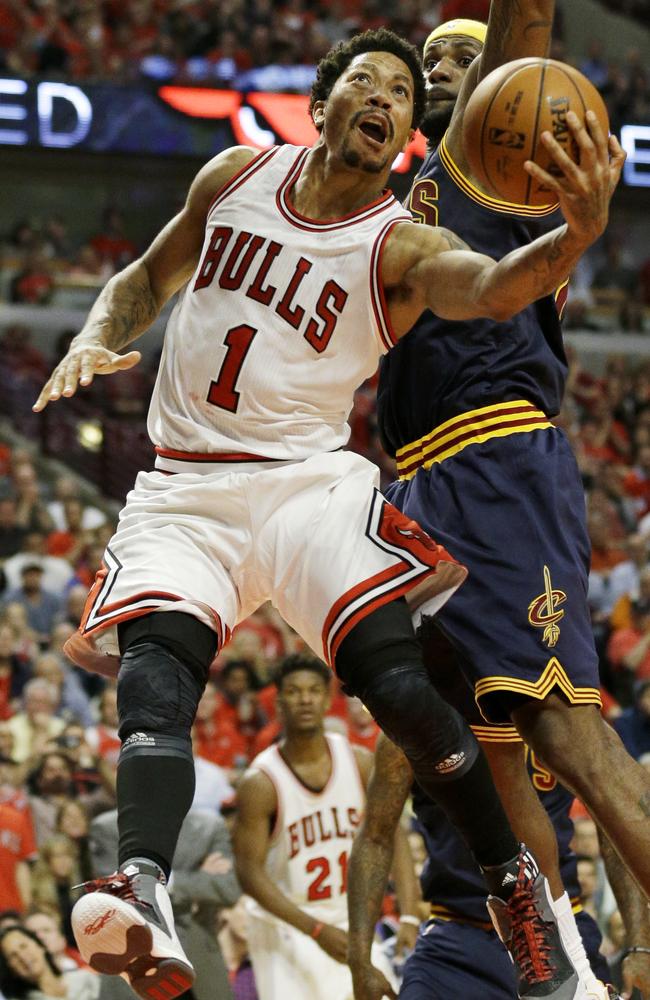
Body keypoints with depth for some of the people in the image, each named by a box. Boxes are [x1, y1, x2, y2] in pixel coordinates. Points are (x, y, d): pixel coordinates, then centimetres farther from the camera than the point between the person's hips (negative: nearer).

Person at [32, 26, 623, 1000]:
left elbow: (495, 287, -27)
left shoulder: (401, 245, -4)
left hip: (306, 481, -2)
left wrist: (577, 234, -49)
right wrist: (94, 339, 0)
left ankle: (517, 885, -2)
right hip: (182, 492, 2)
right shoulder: (238, 177, 9)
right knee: (153, 672, -24)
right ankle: (144, 897, -46)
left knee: (398, 683, -21)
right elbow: (147, 277, 23)